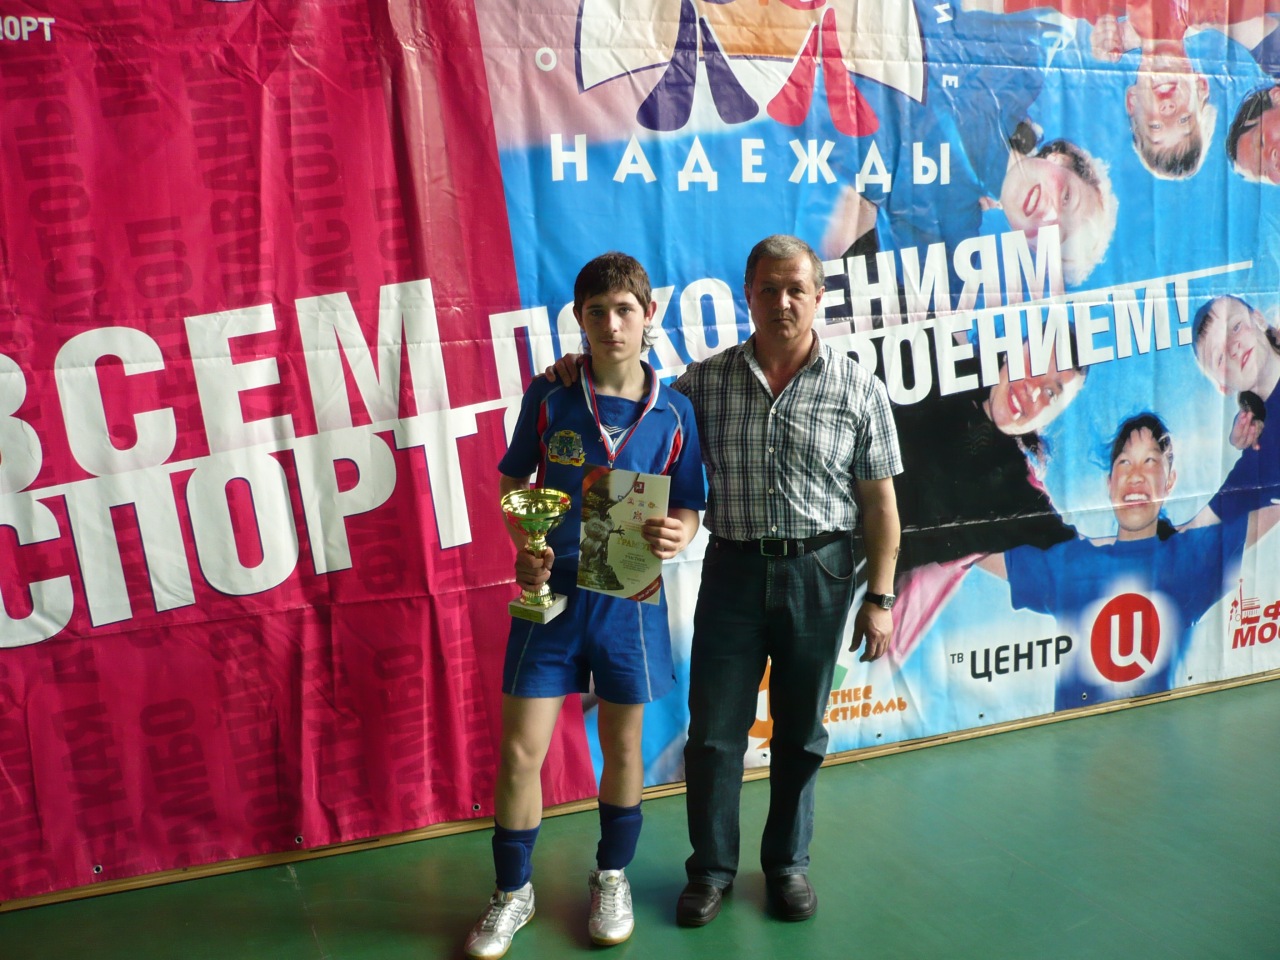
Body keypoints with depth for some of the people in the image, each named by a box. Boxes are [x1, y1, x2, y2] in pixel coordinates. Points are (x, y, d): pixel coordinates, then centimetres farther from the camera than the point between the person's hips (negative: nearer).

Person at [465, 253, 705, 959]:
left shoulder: (672, 412, -5)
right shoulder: (549, 396, -6)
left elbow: (688, 510, 1)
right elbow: (514, 484, 4)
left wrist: (675, 536, -22)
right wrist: (525, 547, -13)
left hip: (628, 598, 0)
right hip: (551, 590, 0)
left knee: (624, 749, 14)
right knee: (520, 750, 3)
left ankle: (612, 878, 39)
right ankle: (513, 893, 26)